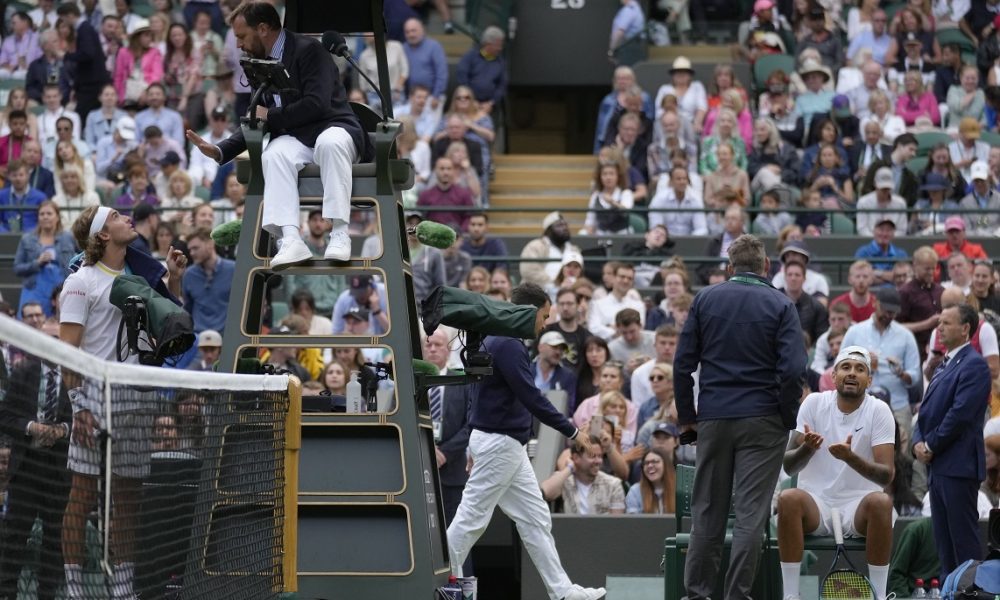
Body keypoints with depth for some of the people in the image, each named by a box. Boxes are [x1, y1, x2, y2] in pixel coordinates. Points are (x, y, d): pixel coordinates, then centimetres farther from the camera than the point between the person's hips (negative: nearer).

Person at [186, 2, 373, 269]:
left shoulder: (308, 50, -9)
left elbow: (316, 104, -19)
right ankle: (291, 241, -44)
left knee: (330, 143, -40)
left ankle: (340, 235, -40)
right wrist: (219, 150, 4)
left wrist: (270, 115, -11)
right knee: (274, 154, -29)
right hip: (296, 139, 5)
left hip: (331, 129, -5)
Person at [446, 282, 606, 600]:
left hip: (508, 446, 10)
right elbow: (531, 398, -21)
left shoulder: (500, 341, 15)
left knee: (536, 519, 8)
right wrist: (572, 432, -15)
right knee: (472, 518, -4)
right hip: (498, 443, -10)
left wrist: (473, 449, 25)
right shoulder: (507, 345, -17)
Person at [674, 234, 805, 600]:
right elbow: (792, 369, -11)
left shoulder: (705, 299, 5)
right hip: (762, 420, -3)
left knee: (707, 511, 10)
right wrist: (787, 418, 1)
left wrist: (686, 416, 10)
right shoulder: (780, 305, -2)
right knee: (751, 513, -1)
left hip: (713, 418, 3)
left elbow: (683, 363, 3)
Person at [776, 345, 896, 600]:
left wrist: (851, 458, -31)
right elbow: (788, 466, -3)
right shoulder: (814, 403, 1)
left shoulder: (879, 411, -3)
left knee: (881, 502, -34)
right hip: (816, 503, 1)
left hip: (858, 508, -1)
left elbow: (887, 474, -12)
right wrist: (806, 448, -26)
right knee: (788, 499, -31)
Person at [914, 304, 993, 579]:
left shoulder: (973, 365, -11)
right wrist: (919, 442, 1)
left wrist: (931, 446, -12)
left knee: (963, 536, -8)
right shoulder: (944, 366, 19)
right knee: (944, 538, 11)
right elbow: (928, 410, 19)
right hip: (938, 466, 10)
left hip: (958, 465, -10)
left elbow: (960, 414, -18)